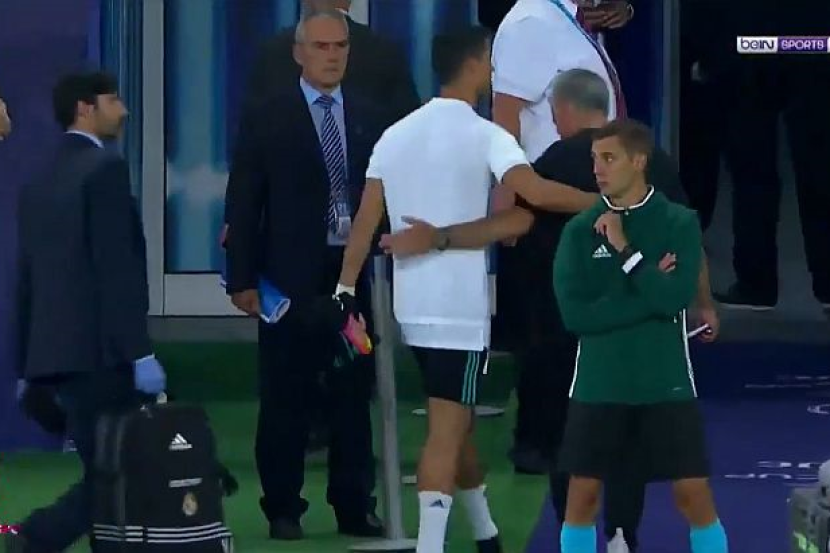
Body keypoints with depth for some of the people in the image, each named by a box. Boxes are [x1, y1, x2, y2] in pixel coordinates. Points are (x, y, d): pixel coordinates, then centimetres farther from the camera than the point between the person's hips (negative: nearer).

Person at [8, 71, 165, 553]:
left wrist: (26, 366, 21)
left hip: (55, 352, 8)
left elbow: (27, 279, 17)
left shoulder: (42, 182, 15)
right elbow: (117, 268, -16)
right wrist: (140, 352, -17)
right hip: (100, 350, -8)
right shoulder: (105, 169, -9)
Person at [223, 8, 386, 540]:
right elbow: (243, 206, -1)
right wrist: (243, 280, -6)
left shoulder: (370, 118, 9)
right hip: (291, 278, -2)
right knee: (286, 400, 3)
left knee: (354, 397, 5)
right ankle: (283, 508, 11)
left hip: (357, 276, 2)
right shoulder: (267, 121, 1)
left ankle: (355, 506, 12)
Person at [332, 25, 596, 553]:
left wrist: (346, 292, 11)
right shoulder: (483, 135, -10)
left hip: (413, 305, 7)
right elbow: (534, 190, -26)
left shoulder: (396, 135, 8)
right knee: (446, 432, -8)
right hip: (460, 307, -7)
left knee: (457, 420, 20)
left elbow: (365, 222, 7)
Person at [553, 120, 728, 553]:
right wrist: (649, 295, -13)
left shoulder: (680, 223, -2)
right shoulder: (580, 230, 0)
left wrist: (625, 250, -14)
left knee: (694, 493, 0)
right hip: (599, 385, 1)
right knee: (583, 492, 3)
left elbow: (675, 297, -15)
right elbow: (575, 312, -10)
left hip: (666, 383, -1)